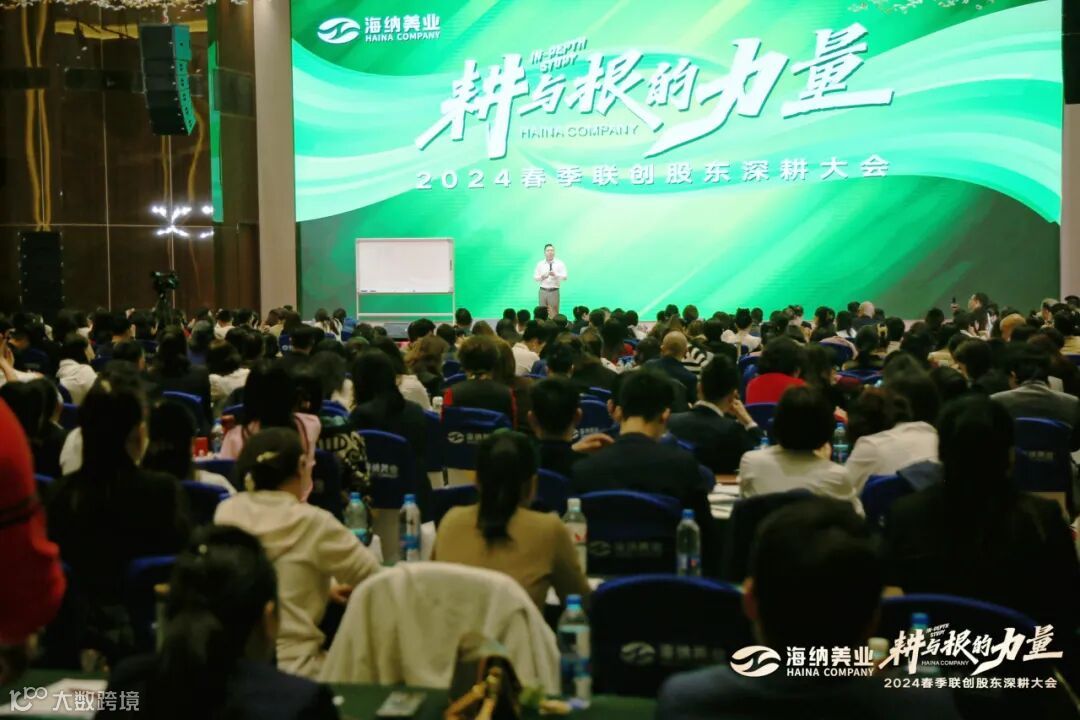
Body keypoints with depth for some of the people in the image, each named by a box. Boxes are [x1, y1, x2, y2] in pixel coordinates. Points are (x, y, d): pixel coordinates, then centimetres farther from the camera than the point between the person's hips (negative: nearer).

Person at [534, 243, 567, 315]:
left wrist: (555, 275, -26)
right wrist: (541, 277, -14)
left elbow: (564, 277, -8)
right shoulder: (540, 264, 10)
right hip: (543, 291, 2)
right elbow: (535, 277, 8)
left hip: (554, 291, -2)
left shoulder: (560, 263, 1)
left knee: (554, 313, -4)